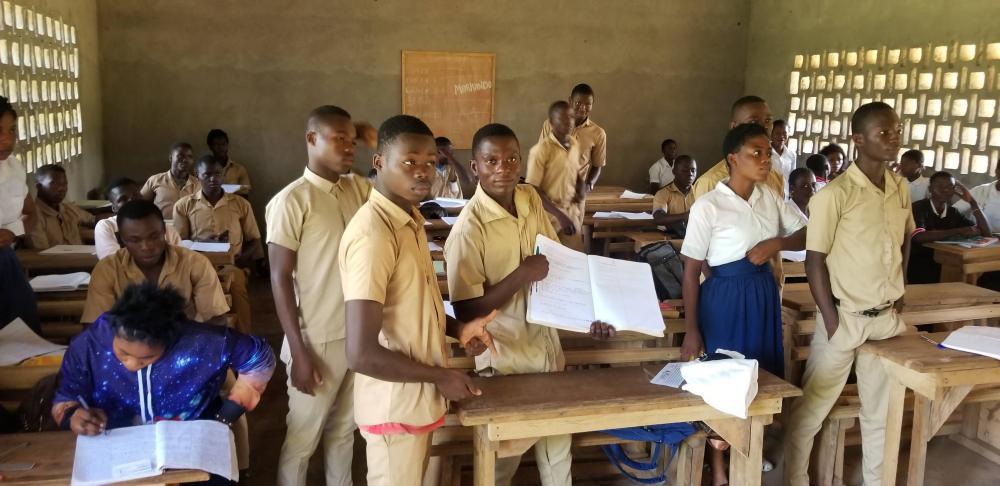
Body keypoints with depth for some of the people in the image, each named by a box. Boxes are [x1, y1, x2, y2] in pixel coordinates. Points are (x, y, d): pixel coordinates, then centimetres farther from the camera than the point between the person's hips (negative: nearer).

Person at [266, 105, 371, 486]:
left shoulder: (358, 189, 5)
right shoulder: (291, 201, -13)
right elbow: (280, 279, -14)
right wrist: (299, 352, -15)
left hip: (360, 334, 6)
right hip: (319, 341, -6)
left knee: (344, 429, 20)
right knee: (302, 439, 10)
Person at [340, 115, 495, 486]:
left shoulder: (410, 219, 4)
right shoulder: (373, 235, -26)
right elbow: (361, 354, -29)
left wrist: (456, 328, 1)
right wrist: (440, 376, -17)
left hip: (416, 397, 9)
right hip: (395, 405, -9)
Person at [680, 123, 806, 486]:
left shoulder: (771, 198, 1)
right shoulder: (708, 206, -16)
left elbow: (806, 236, 8)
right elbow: (691, 271, -13)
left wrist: (777, 243, -15)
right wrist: (691, 330, -12)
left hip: (764, 294, 6)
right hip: (726, 297, -6)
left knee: (762, 375, 17)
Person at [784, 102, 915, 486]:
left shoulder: (901, 189, 5)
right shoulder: (835, 194, -15)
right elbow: (814, 261, -13)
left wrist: (898, 289, 10)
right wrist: (832, 322, -14)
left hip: (888, 317, 6)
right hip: (846, 316, -6)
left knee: (882, 409, 17)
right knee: (812, 408, 5)